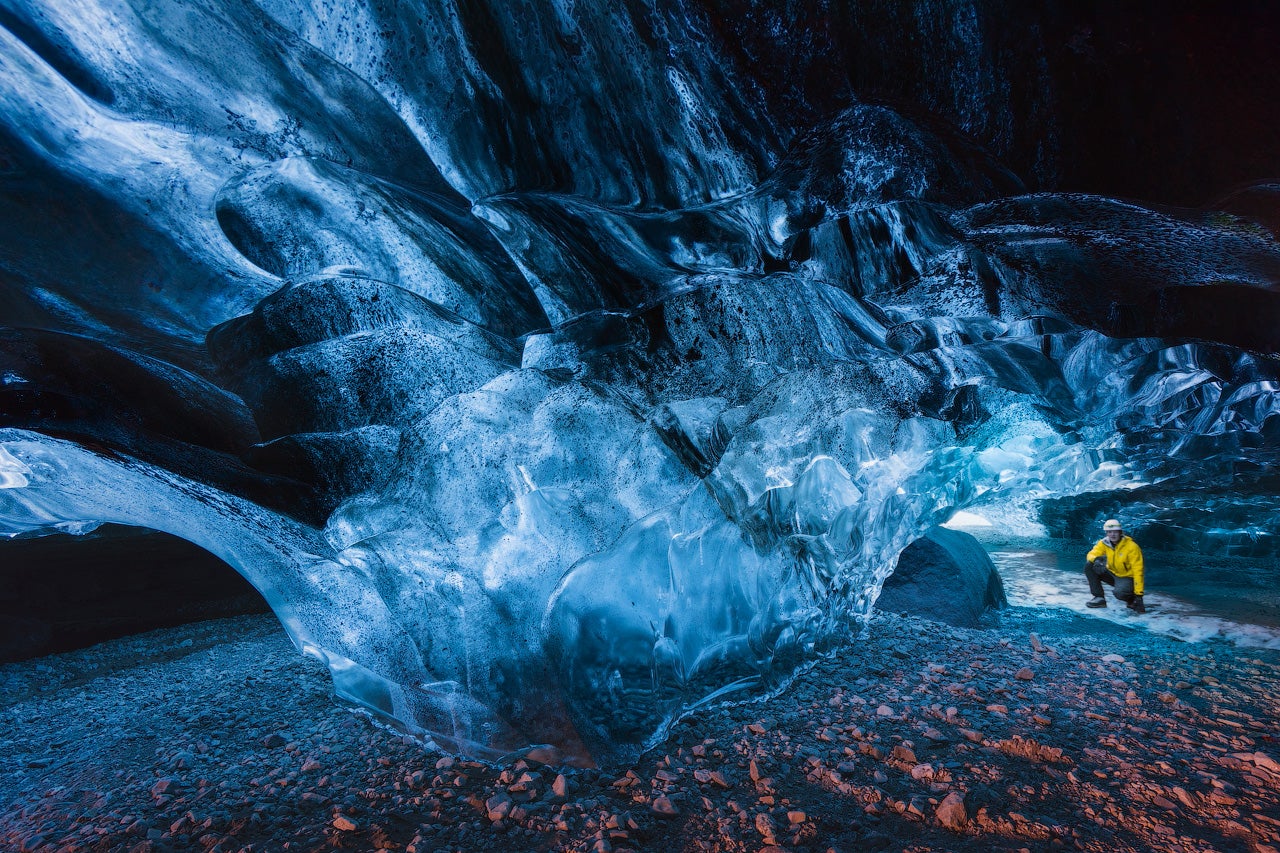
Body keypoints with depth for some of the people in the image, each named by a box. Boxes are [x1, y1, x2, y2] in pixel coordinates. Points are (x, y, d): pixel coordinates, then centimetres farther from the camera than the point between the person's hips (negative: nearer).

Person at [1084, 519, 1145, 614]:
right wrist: (1096, 559, -42)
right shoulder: (1104, 543, -7)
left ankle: (1132, 600, 4)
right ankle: (1099, 598, -8)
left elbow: (1137, 571, -21)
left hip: (1127, 577, -5)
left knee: (1119, 593, -35)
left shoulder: (1132, 547, -19)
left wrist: (1138, 594, -26)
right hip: (1112, 573, 5)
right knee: (1089, 566, -19)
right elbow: (1091, 554, -14)